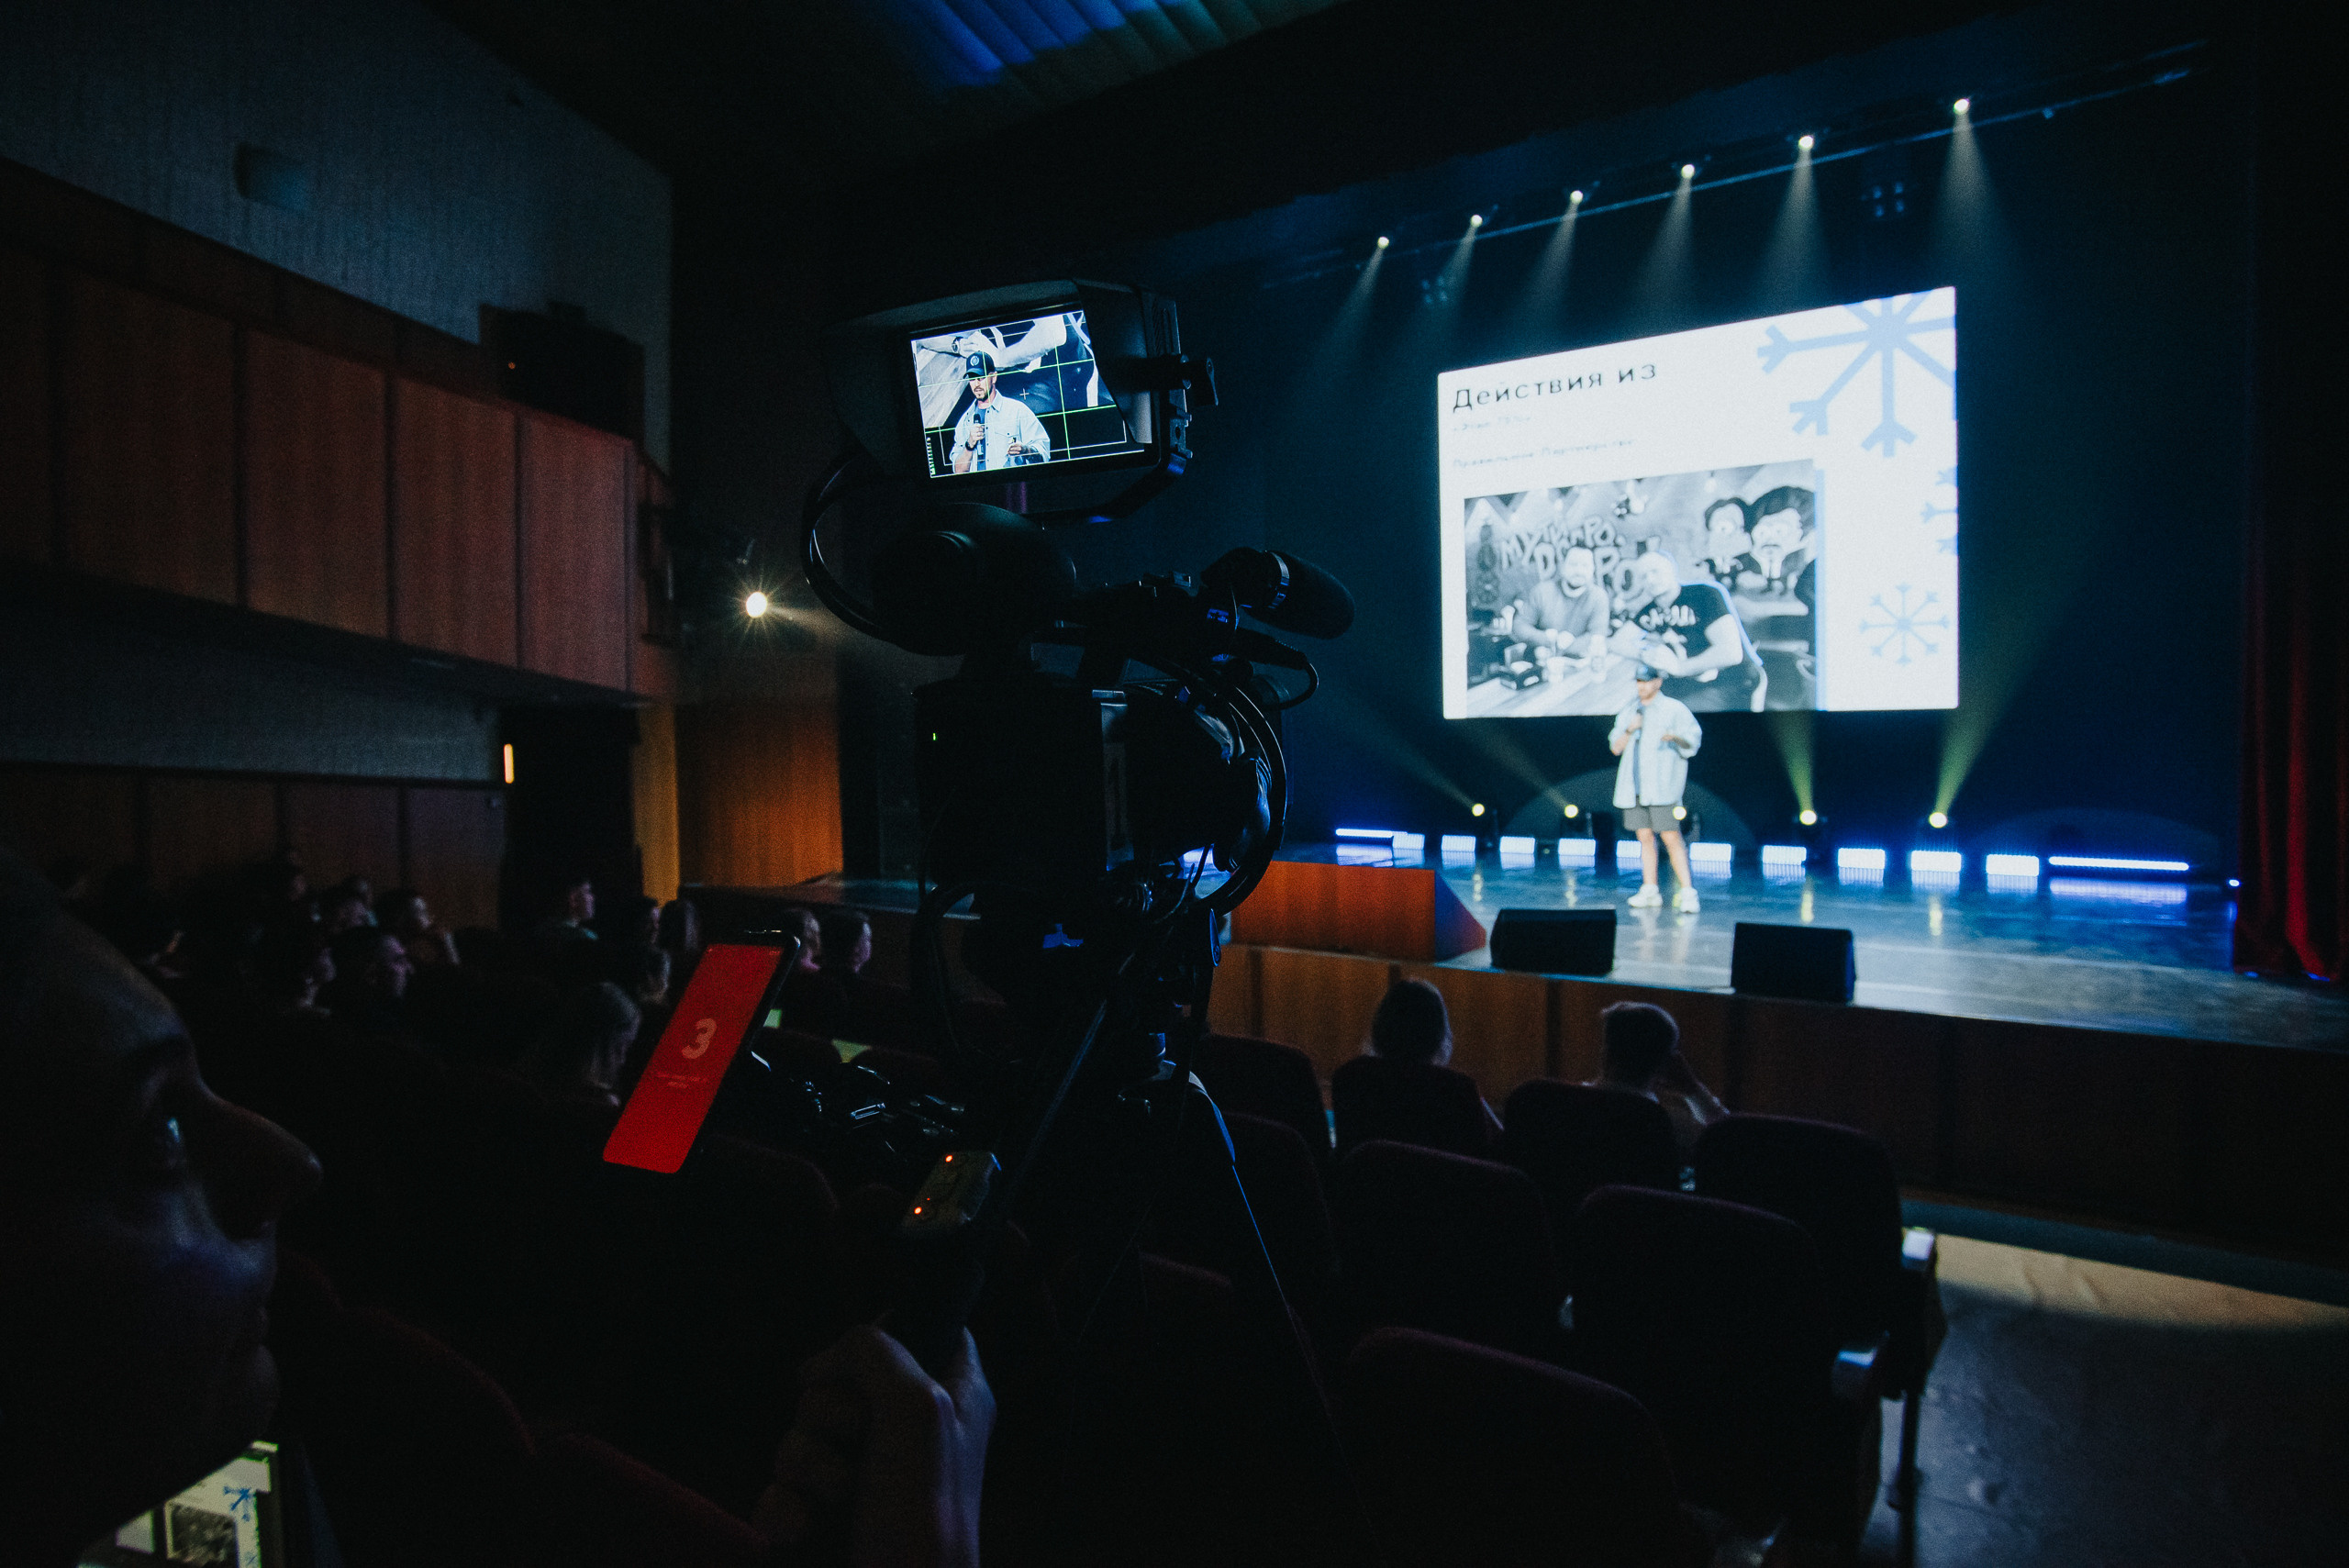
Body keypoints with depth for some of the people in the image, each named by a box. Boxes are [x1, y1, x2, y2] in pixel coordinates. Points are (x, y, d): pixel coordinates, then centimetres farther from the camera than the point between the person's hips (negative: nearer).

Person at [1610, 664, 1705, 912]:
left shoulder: (1674, 709, 3)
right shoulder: (1628, 714, 18)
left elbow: (1694, 741, -1)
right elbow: (1615, 748, 12)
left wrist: (1676, 737, -22)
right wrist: (1629, 730, -6)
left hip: (1661, 786, -5)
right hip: (1634, 787, 5)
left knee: (1671, 837, -11)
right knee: (1645, 837, 7)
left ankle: (1687, 893, -9)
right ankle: (1649, 892, 11)